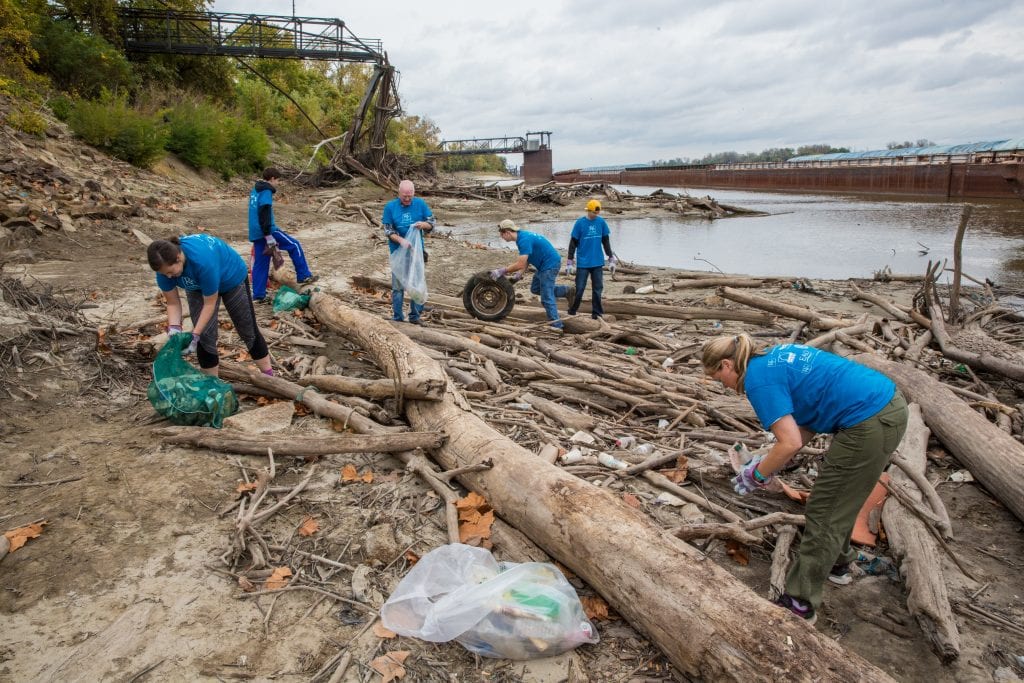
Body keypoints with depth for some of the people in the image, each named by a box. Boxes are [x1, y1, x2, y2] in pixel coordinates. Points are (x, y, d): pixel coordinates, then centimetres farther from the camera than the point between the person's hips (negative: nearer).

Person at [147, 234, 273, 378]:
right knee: (205, 336, -5)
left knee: (248, 330, 5)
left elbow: (210, 304, -34)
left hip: (231, 278, -4)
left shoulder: (203, 261, -45)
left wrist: (194, 335, -35)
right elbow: (173, 303, -17)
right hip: (199, 287, 4)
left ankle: (269, 375, 19)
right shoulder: (164, 265, -28)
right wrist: (174, 328, -32)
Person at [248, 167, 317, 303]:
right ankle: (304, 276, 4)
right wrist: (269, 238, -23)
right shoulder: (266, 192, -12)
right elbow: (264, 215, -21)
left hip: (255, 233, 9)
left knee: (260, 263, 11)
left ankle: (258, 295, 12)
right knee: (294, 245, 3)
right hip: (266, 230, -9)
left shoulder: (255, 190, 18)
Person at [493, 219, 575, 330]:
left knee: (546, 298, -5)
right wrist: (519, 274, 1)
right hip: (545, 265, 10)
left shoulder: (524, 239, -24)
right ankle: (567, 291, 21)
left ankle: (556, 325, 2)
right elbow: (525, 260, 13)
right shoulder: (522, 236, 8)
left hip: (550, 264, -10)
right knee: (535, 288, 20)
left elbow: (520, 264, -28)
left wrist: (502, 271, -21)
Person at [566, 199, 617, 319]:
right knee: (579, 288, -1)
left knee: (598, 288, 6)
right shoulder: (580, 222, -6)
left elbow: (606, 241, 11)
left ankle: (596, 312, 16)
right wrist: (569, 262, -5)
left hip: (598, 262, 3)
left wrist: (611, 258, 9)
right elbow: (573, 242, -3)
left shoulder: (601, 222, 3)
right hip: (583, 263, -3)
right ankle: (572, 311, 16)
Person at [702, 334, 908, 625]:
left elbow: (791, 443, -17)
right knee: (838, 501, 26)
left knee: (823, 513, 2)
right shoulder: (775, 356, 14)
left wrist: (758, 474, -1)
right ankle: (837, 562, 46)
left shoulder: (758, 378, -13)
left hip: (870, 424, -10)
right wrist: (769, 459, 14)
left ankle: (801, 604, 13)